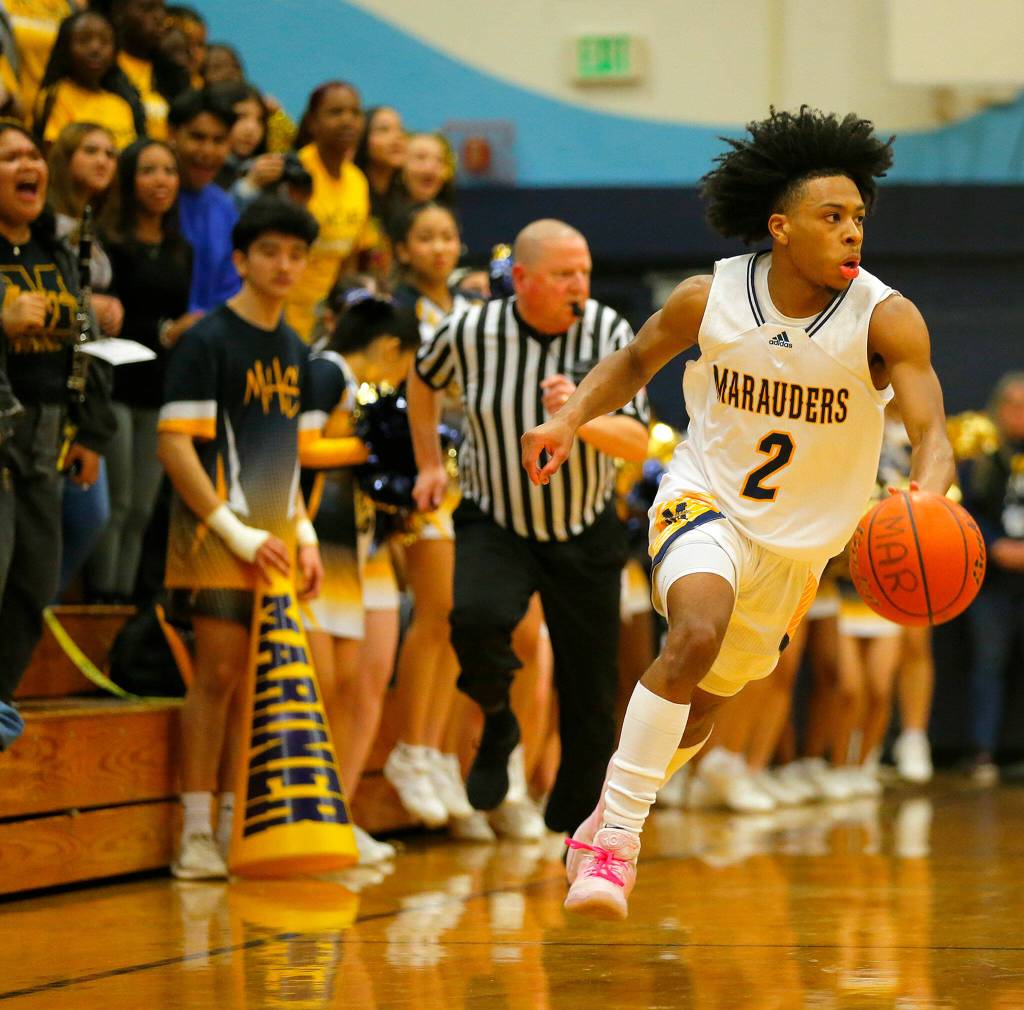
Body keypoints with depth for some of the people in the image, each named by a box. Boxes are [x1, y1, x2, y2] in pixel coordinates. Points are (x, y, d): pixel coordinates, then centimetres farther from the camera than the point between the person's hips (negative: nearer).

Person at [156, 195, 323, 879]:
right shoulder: (209, 342, -8)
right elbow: (174, 447, -13)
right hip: (218, 534, -7)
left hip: (274, 537, 7)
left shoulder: (295, 351, 15)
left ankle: (237, 826, 13)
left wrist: (304, 533, 10)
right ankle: (197, 834, -6)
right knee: (218, 673, -9)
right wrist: (237, 533, -16)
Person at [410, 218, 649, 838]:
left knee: (592, 698, 2)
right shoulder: (472, 333, -11)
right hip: (496, 524, -1)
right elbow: (424, 379, 13)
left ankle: (573, 828, 22)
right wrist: (430, 464, 11)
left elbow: (637, 443, -20)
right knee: (476, 618, -32)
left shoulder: (608, 332, -13)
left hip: (585, 531, 1)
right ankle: (498, 723, -1)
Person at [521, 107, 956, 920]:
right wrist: (571, 418, -10)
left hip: (798, 539, 2)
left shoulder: (885, 319, -20)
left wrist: (923, 499, -51)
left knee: (705, 702, 16)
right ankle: (618, 832, -25)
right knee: (698, 631, -32)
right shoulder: (710, 299, -14)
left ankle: (611, 817, 43)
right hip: (705, 499, -2)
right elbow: (637, 360, 7)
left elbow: (932, 434, -29)